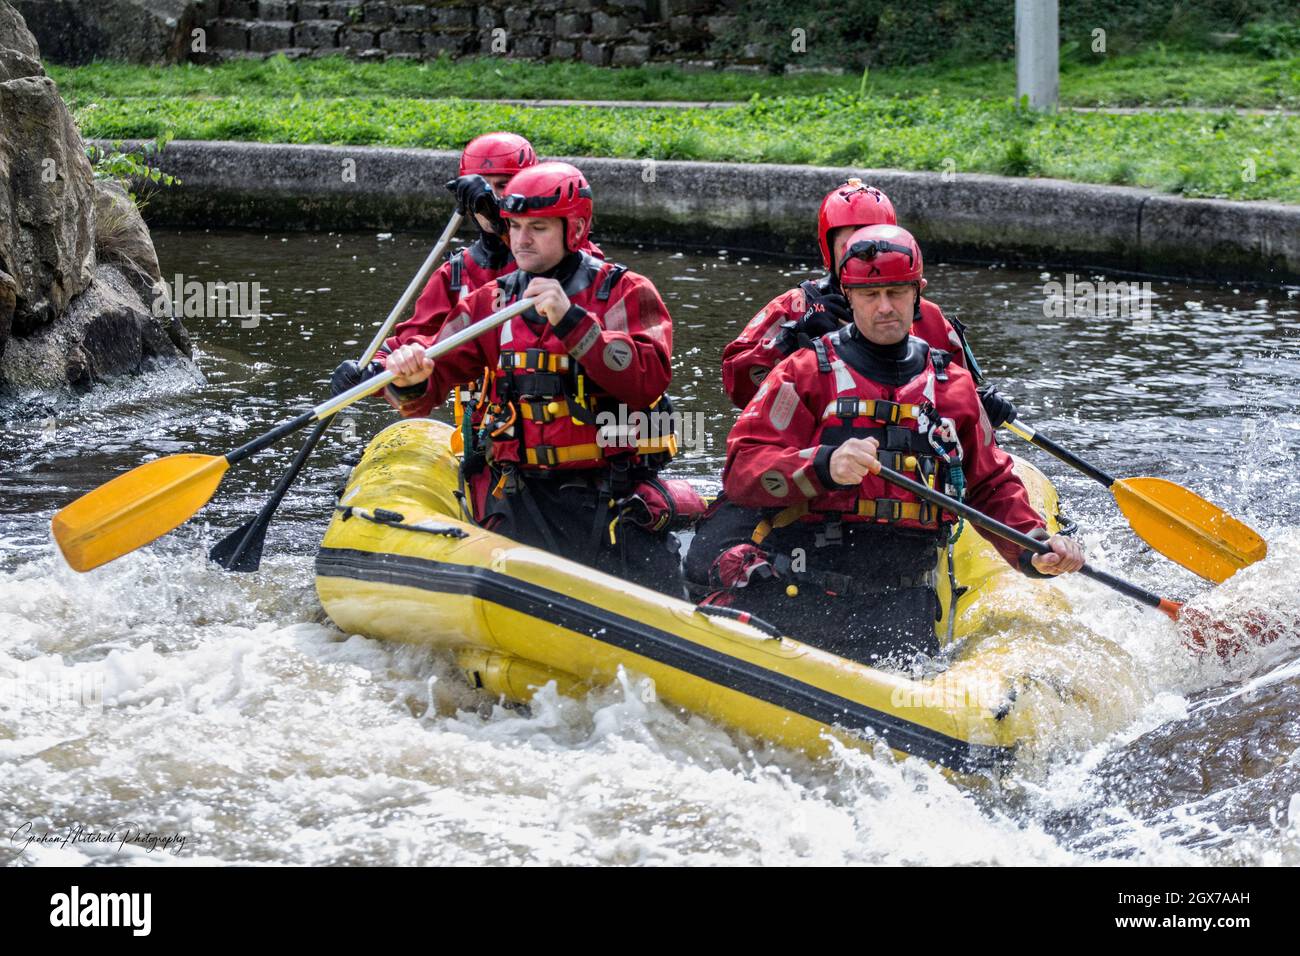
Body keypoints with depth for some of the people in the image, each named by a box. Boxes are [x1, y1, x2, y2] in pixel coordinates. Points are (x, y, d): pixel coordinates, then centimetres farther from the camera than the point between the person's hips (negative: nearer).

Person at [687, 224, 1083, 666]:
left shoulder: (952, 385, 17)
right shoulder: (807, 372, 5)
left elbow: (992, 486, 26)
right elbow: (742, 468, -6)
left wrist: (1034, 549, 7)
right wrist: (823, 467, -24)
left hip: (901, 609, 3)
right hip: (799, 594, -3)